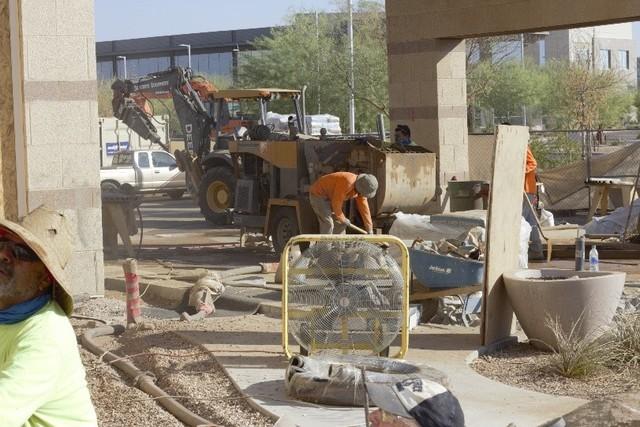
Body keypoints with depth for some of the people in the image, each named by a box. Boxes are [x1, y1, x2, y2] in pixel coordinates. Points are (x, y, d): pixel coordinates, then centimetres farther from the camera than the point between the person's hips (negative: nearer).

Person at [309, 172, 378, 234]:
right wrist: (342, 219, -13)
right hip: (318, 195, -9)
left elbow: (364, 208, 0)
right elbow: (336, 202, -27)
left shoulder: (361, 187, -6)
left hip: (329, 197, 9)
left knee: (340, 223, 5)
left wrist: (370, 230, 0)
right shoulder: (347, 183, -34)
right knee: (327, 224, -18)